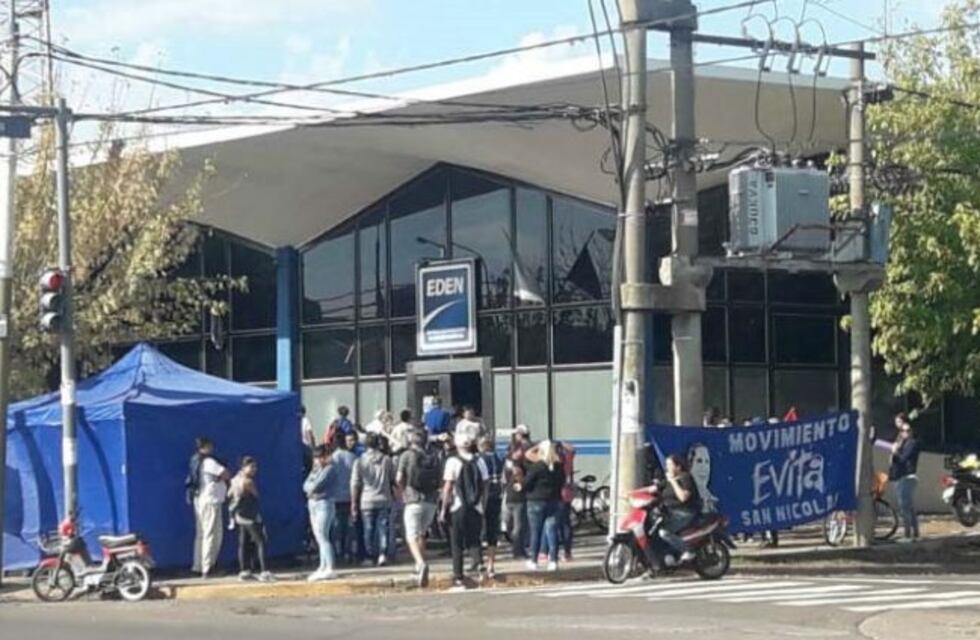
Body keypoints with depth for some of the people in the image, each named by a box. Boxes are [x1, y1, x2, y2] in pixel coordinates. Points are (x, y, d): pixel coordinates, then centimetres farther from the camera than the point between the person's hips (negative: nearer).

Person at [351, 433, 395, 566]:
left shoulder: (360, 461, -3)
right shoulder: (387, 460, 1)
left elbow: (355, 484, -2)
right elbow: (393, 481, 8)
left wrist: (354, 503, 3)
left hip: (367, 501, -1)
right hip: (384, 500, 1)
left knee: (369, 530, 7)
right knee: (383, 528, 2)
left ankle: (371, 556, 11)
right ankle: (382, 554, -12)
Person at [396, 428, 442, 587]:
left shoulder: (407, 455, -3)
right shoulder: (434, 457, 9)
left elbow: (399, 479, -7)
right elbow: (440, 479, 7)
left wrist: (404, 492, 11)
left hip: (414, 500, -5)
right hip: (431, 500, 5)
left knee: (412, 536, -6)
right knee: (421, 534, 21)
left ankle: (421, 563, -29)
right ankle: (420, 566, 22)